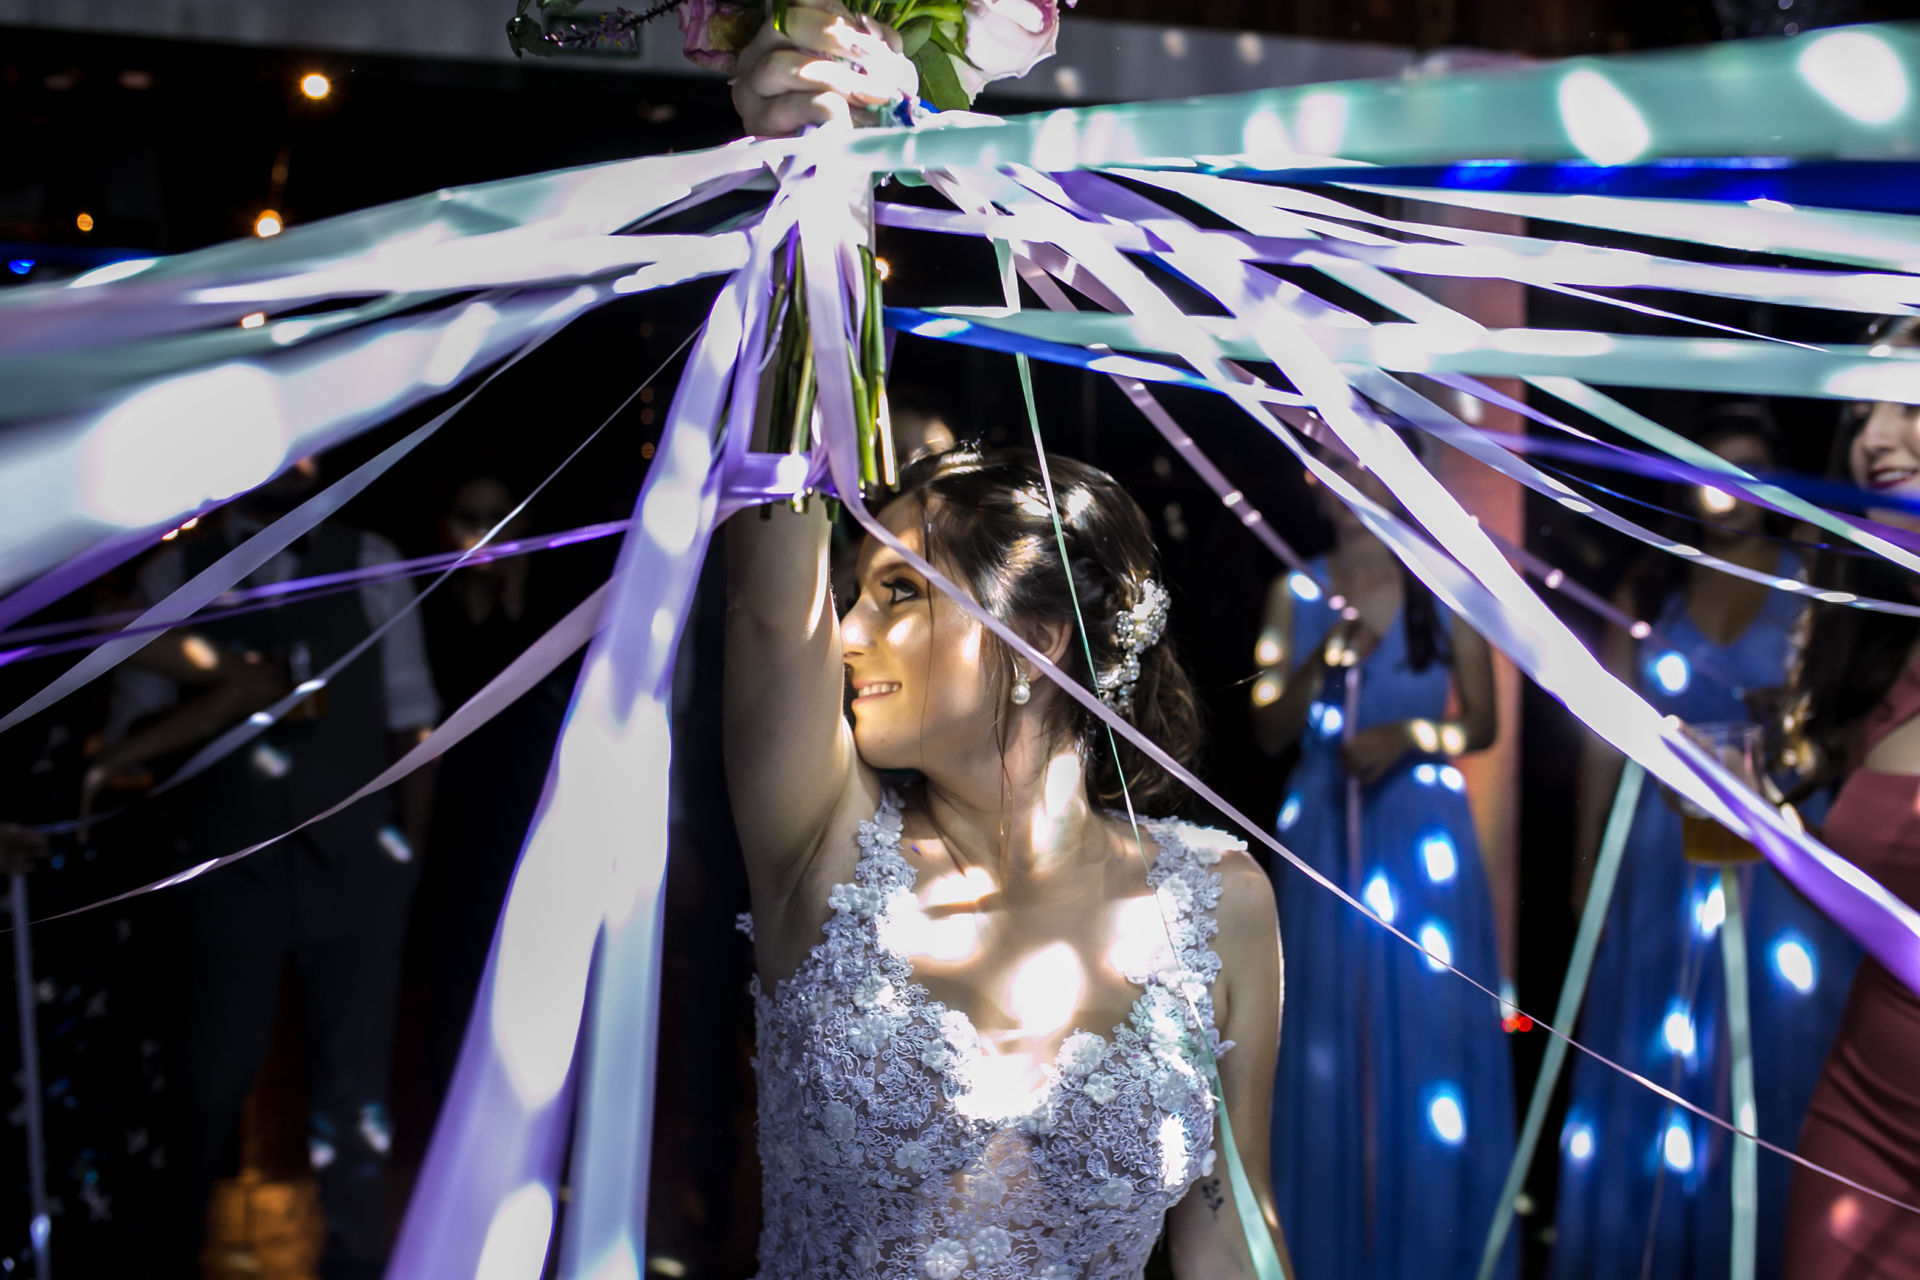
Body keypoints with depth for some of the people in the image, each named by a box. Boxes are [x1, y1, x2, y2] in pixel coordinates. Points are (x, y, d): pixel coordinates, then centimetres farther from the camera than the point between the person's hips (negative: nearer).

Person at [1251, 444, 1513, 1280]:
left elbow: (1482, 723, 4)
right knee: (1334, 1038, 4)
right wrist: (1328, 657, -14)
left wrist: (1410, 735, -14)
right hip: (1325, 836, 1)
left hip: (1424, 835, -1)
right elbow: (1269, 732, 1)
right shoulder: (1295, 593, 4)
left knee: (1428, 1034, 1)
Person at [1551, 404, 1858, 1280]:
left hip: (1782, 864, -2)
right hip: (1665, 861, 2)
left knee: (1768, 1072, 3)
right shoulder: (1649, 590, 8)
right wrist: (1586, 868, 6)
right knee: (1654, 1070, 8)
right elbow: (1608, 736, 7)